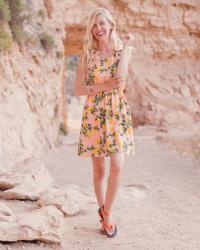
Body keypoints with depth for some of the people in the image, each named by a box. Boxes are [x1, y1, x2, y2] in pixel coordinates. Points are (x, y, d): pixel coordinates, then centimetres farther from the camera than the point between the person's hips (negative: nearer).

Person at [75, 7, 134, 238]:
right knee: (99, 169, 6)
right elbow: (78, 90, -1)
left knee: (117, 167, -11)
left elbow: (121, 77, -18)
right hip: (94, 115, 0)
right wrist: (104, 86, -15)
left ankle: (106, 212, 8)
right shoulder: (87, 54, 3)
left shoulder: (124, 51, 2)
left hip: (117, 114, 0)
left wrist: (126, 46, -11)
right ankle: (104, 215, 21)